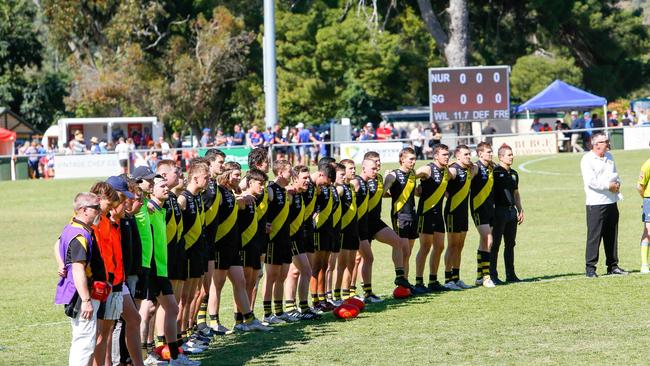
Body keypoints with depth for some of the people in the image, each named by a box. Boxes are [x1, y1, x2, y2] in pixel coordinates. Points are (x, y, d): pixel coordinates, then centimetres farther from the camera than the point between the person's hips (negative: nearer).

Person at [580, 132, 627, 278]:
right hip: (596, 204, -8)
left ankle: (612, 266, 16)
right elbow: (591, 182, -18)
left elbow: (615, 175, 24)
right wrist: (609, 185, -14)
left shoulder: (609, 157, 16)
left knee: (612, 235, 10)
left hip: (611, 202, 8)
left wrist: (617, 184, 1)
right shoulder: (587, 160, -9)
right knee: (594, 236, -8)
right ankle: (590, 267, -4)